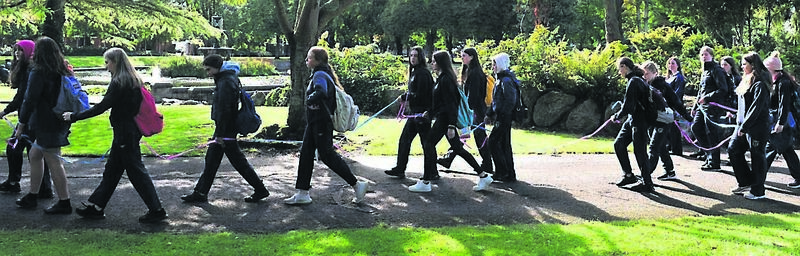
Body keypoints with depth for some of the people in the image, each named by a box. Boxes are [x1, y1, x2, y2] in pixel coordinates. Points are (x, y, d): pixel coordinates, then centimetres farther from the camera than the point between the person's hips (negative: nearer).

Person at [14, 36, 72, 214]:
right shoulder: (62, 72, 11)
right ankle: (32, 196, 28)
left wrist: (22, 124, -11)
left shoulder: (38, 73, -14)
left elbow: (30, 101, -17)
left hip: (46, 124, -9)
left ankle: (64, 203, -2)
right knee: (34, 155, 21)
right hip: (59, 123, 9)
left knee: (54, 162, -6)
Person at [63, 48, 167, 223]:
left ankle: (156, 210, 0)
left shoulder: (119, 83, -17)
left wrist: (74, 117, -14)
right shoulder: (134, 81, 11)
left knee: (136, 172, -4)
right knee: (111, 170, 15)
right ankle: (95, 207, 23)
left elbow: (101, 107, -20)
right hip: (131, 131, 10)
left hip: (124, 134, -10)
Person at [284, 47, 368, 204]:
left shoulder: (320, 75, -18)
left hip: (321, 123, -11)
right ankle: (302, 194, 15)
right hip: (314, 122, 11)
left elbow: (321, 92, -37)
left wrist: (310, 99, -20)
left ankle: (357, 185, 4)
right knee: (306, 154, 10)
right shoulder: (321, 73, 14)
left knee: (327, 154, -5)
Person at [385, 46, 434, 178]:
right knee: (404, 140, 12)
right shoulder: (414, 72, 13)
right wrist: (406, 97, 2)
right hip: (415, 113, 10)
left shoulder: (423, 73, -16)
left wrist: (405, 97, -9)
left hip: (422, 113, -10)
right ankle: (400, 169, 20)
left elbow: (420, 95, -19)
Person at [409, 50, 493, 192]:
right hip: (443, 118, 10)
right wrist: (429, 112, 25)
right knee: (457, 148, 12)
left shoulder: (445, 79, -16)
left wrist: (451, 126, -23)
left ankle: (425, 182, 0)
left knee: (428, 144, -4)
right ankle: (483, 175, 15)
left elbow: (450, 103, -20)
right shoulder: (441, 78, 14)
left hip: (444, 118, -10)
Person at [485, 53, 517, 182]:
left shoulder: (506, 80, -16)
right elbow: (496, 100, 21)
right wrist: (489, 114, 18)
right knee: (504, 144, 12)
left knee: (493, 142, -7)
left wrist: (500, 116, -22)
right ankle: (510, 174, 17)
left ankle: (503, 172, -3)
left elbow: (511, 101, -22)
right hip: (503, 119, 10)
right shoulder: (501, 79, 15)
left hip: (504, 118, -10)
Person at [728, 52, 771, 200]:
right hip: (743, 124, 10)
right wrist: (740, 123, 15)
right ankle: (746, 183, 22)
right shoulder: (748, 80, 13)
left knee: (757, 157, 0)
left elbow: (756, 108, -21)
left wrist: (744, 126, -21)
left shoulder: (760, 84, -17)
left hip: (757, 127, -10)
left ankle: (758, 191, 9)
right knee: (733, 150, 12)